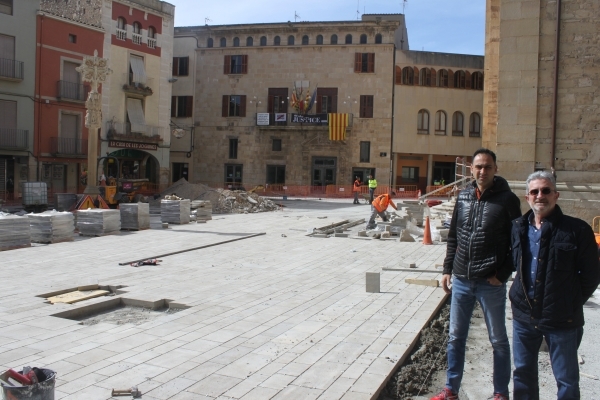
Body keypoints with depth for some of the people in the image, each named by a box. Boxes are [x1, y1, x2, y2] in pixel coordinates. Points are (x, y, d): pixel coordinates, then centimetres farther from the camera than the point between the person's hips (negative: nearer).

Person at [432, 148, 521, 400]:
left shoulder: (507, 199, -7)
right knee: (456, 337, 13)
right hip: (461, 281, 5)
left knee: (498, 340, 11)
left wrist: (502, 274, -12)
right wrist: (448, 269, 9)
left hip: (491, 284, -4)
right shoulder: (463, 196, 7)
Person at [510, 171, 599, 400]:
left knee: (567, 380, 10)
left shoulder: (577, 230, -10)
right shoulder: (518, 228, 3)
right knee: (522, 373, 16)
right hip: (524, 315, 4)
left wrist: (571, 304, -3)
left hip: (562, 320, -4)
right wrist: (522, 298, 9)